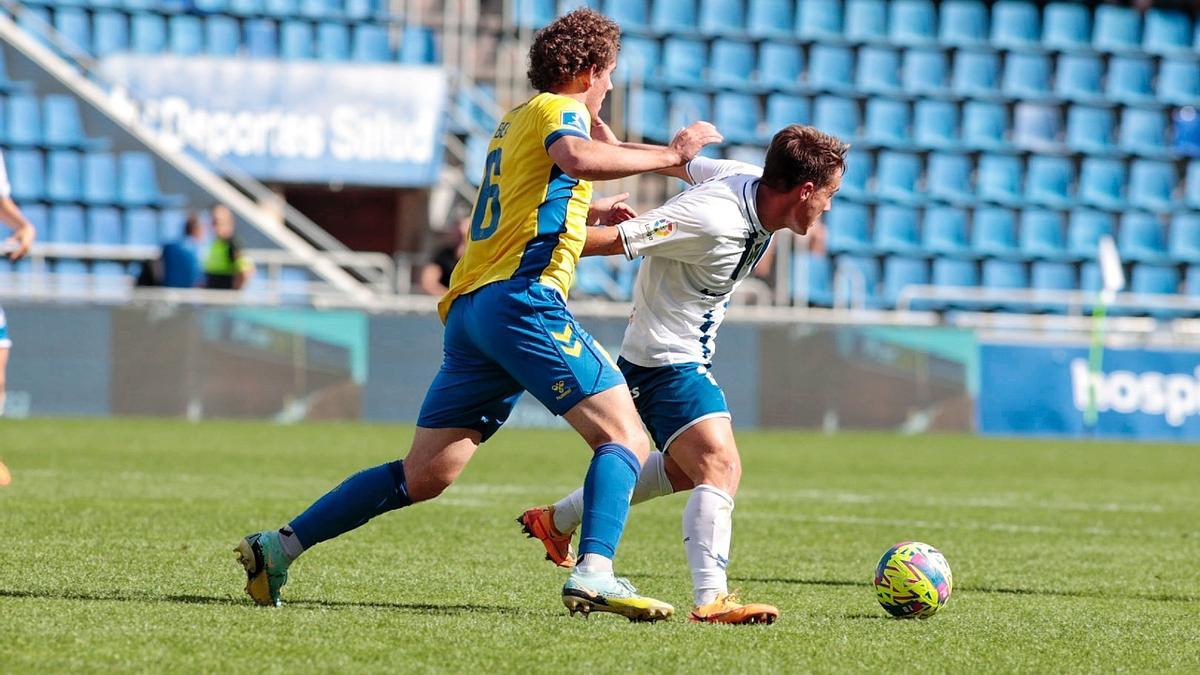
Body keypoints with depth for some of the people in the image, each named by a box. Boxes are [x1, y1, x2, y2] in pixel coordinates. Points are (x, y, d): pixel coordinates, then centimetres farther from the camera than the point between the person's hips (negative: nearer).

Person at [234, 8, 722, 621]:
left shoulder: (514, 121, 28)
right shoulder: (558, 110, 1)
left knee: (423, 476, 10)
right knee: (625, 438, -12)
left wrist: (585, 211, 35)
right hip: (521, 298, -9)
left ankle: (277, 547, 9)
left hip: (468, 310, 9)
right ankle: (593, 573, -32)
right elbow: (578, 159, -23)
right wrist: (669, 155, -15)